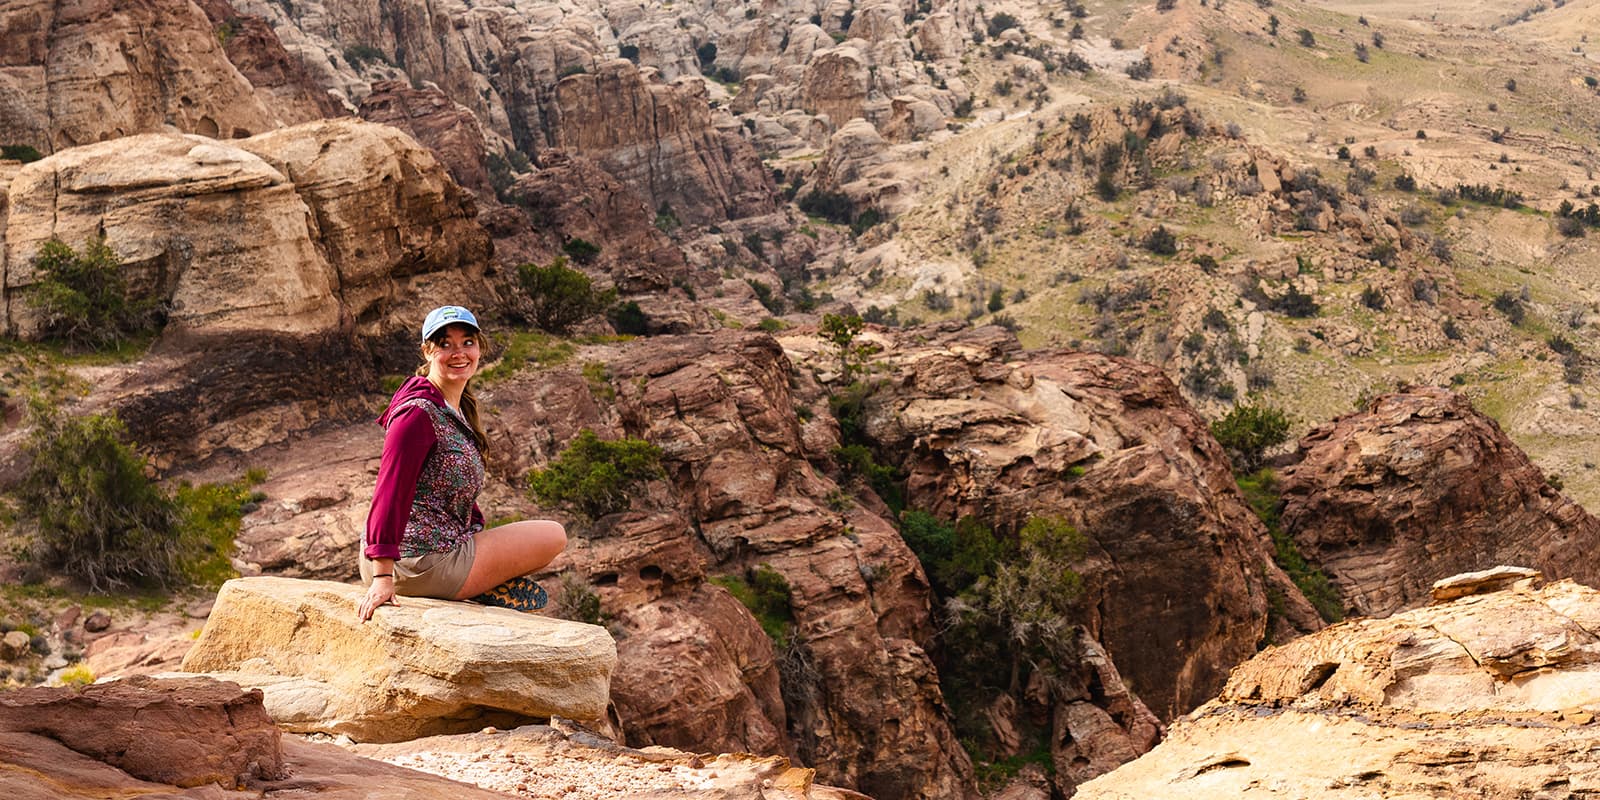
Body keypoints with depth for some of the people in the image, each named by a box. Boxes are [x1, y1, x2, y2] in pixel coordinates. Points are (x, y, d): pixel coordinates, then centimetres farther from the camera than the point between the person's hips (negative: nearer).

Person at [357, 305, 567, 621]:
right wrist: (382, 578, -30)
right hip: (421, 564, -10)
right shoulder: (419, 413, -18)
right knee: (554, 536, 0)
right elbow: (390, 492, -25)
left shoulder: (457, 409, 13)